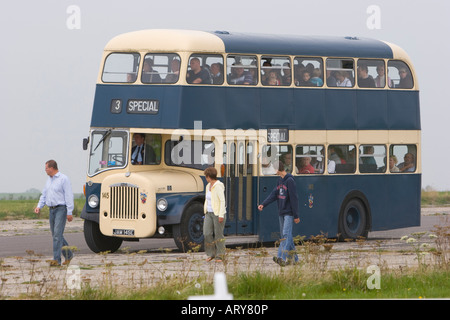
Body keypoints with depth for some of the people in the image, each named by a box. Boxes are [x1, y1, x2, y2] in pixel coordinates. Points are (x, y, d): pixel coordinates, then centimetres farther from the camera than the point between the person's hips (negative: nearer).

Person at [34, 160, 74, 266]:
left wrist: (69, 212, -16)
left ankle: (56, 259, -17)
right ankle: (68, 255, 25)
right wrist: (39, 206, 5)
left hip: (61, 209, -8)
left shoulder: (63, 179, -9)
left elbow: (69, 196, -12)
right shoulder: (49, 179, 15)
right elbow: (44, 195, 20)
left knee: (57, 234, -15)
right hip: (52, 210, 8)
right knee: (55, 235, 11)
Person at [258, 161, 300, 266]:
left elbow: (294, 198, -14)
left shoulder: (290, 181, -13)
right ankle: (294, 257, 18)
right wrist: (263, 204, -8)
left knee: (286, 234, -17)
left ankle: (282, 258, -28)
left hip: (289, 213, -9)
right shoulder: (280, 180, 13)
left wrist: (296, 215, -15)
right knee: (284, 235, 11)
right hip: (281, 213, 9)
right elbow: (274, 194, 7)